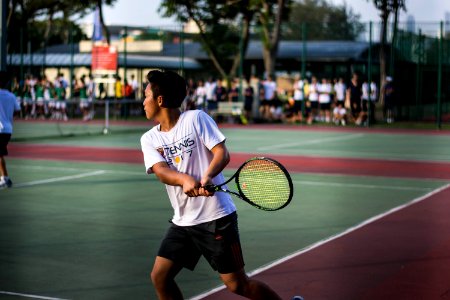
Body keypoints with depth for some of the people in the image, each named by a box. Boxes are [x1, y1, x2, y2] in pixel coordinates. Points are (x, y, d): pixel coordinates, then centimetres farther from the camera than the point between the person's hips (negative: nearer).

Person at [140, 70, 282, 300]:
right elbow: (161, 171, -11)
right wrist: (185, 180, -33)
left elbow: (222, 153, -13)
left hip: (216, 217, -5)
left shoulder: (196, 118, -5)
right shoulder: (149, 139, 6)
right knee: (159, 276, 1)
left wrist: (206, 177, -34)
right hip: (182, 221, 5)